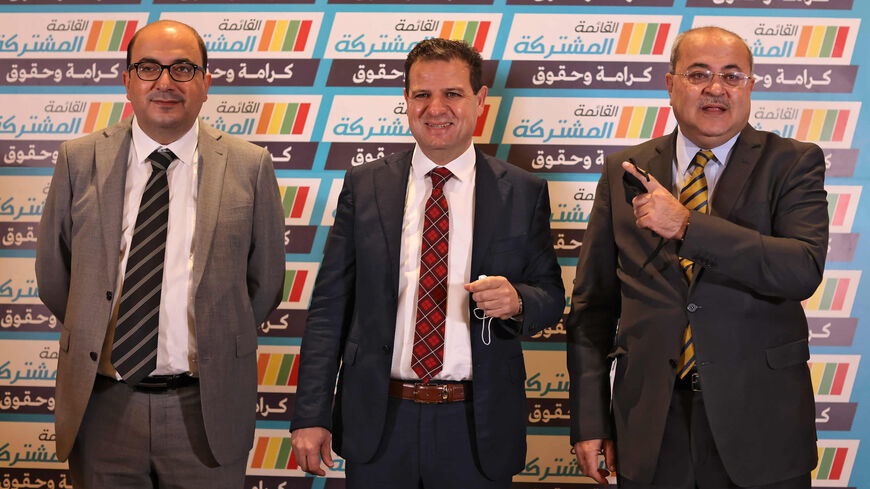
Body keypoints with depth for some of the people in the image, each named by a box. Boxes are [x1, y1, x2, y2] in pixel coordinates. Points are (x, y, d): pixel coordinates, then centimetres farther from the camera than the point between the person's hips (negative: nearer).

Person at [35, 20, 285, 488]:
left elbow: (265, 282, 5)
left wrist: (212, 349, 7)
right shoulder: (79, 160, 1)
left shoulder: (249, 167, -2)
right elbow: (52, 275, 9)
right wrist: (95, 336, 10)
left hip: (206, 407, -1)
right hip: (101, 404, 1)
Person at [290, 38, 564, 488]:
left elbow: (551, 296, 6)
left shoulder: (523, 193, 1)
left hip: (476, 429, 0)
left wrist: (516, 300, -18)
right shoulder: (364, 186, 2)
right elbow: (329, 306, 1)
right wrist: (311, 415, -4)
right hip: (377, 422, 1)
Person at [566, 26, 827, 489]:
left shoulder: (793, 164, -1)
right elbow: (592, 303, 6)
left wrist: (687, 226, -24)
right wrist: (589, 419, 2)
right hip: (649, 426, 2)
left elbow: (804, 270, -18)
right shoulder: (625, 172, 6)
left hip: (760, 421, -1)